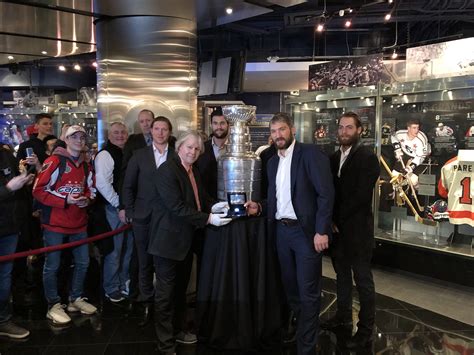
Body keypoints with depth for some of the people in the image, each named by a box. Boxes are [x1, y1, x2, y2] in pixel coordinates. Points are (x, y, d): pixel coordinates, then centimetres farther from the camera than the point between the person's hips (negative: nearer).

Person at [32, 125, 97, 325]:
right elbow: (38, 190, -14)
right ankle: (54, 306, 18)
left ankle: (76, 299, 31)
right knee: (52, 265, 2)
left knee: (82, 262, 14)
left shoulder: (86, 166, 11)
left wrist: (87, 199, -2)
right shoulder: (54, 162, -11)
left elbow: (91, 189, 20)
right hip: (55, 223, -7)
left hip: (79, 222, 7)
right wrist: (65, 200, -21)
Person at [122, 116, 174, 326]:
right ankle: (147, 304, 22)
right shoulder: (139, 156, 6)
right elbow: (128, 186, 7)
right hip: (143, 218, 1)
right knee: (145, 263, 9)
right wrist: (130, 213, 1)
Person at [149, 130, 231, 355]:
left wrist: (213, 206, -8)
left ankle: (178, 330, 39)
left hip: (185, 240, 9)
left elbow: (200, 197, 13)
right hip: (168, 240, -9)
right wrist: (208, 219, -26)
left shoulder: (193, 170, 9)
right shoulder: (167, 170, -19)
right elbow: (177, 207, -26)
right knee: (166, 293, 3)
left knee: (180, 289, 22)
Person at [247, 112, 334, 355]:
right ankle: (296, 331, 36)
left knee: (308, 293, 2)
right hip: (281, 231, 7)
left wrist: (321, 231, -19)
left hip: (306, 231, -6)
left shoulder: (310, 153, -9)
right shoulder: (272, 162, 13)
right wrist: (259, 207, -2)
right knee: (290, 287, 18)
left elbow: (326, 193, -14)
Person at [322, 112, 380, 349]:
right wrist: (331, 221, -2)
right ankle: (343, 316, 32)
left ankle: (365, 330, 15)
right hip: (337, 227, 7)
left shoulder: (367, 157, -10)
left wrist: (337, 219, -14)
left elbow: (361, 196, -17)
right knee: (342, 274, 17)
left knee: (362, 279, 3)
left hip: (357, 228, -6)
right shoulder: (334, 158, 11)